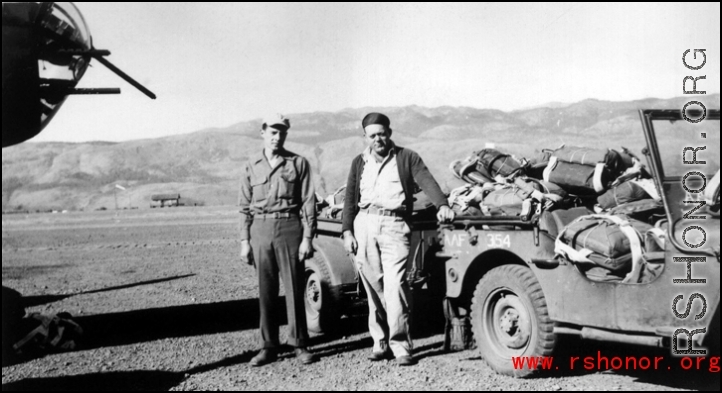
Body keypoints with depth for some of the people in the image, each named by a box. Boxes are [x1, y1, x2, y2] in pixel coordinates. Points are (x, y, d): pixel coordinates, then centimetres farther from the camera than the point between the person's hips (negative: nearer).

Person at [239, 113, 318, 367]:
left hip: (290, 228, -2)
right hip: (261, 229, 3)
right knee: (266, 291, 6)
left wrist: (308, 238, -8)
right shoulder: (252, 166, 9)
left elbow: (308, 203, -1)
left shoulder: (298, 163, 1)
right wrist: (244, 242, 4)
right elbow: (245, 207, 10)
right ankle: (269, 346, 15)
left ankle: (299, 344, 11)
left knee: (294, 289, 1)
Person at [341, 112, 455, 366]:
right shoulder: (360, 163, 17)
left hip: (395, 226, -3)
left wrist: (442, 205, -26)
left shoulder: (406, 158, 7)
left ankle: (400, 345, -6)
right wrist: (347, 231, 5)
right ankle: (380, 343, 17)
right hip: (364, 224, 4)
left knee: (394, 286, -13)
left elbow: (426, 181, -8)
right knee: (374, 289, 6)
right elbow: (350, 199, 15)